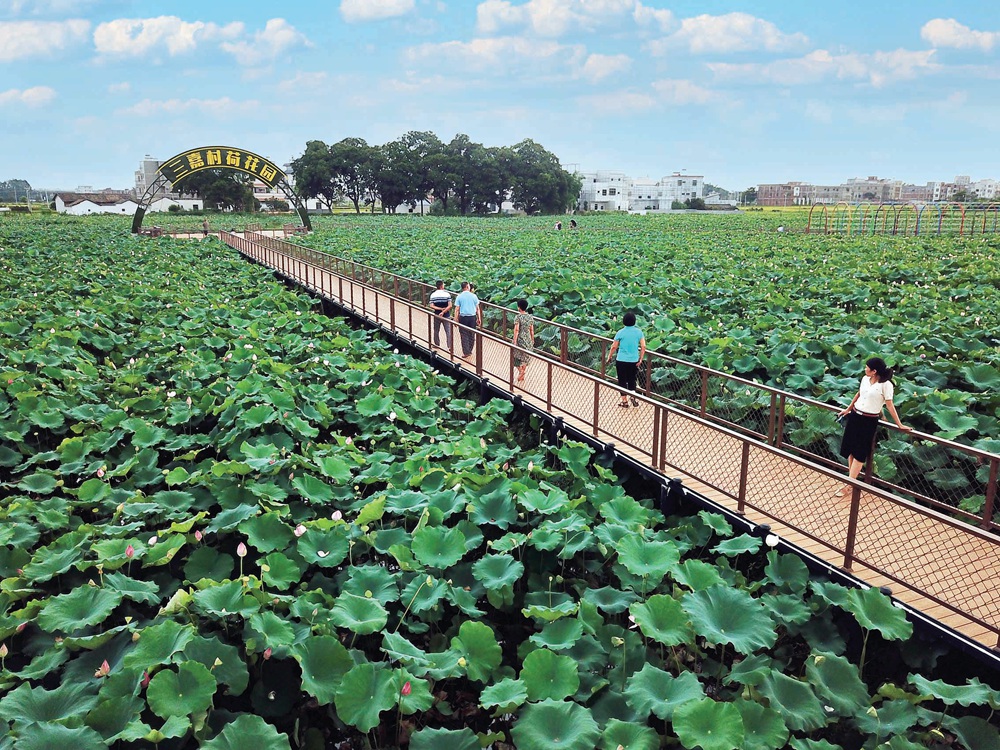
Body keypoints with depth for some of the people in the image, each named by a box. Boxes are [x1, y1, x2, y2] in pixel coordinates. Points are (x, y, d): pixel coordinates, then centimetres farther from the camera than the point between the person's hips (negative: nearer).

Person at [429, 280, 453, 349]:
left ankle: (437, 344, 28)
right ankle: (450, 346, 0)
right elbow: (450, 306, -16)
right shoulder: (447, 294, -9)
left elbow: (431, 306, -11)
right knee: (448, 331, 3)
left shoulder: (433, 294, -4)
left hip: (437, 315, 2)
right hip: (446, 316, -2)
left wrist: (440, 309, -11)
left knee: (436, 331, 17)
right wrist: (443, 311, -15)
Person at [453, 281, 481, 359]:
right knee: (472, 335, 13)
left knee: (464, 335, 4)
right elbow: (478, 308, 2)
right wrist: (479, 318, 10)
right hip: (472, 317, 1)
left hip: (463, 317, -1)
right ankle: (469, 351, 22)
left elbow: (457, 309, -6)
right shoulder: (473, 296, -1)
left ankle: (466, 353, 1)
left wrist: (456, 319, 0)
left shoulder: (459, 297, -4)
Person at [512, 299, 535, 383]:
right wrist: (532, 341, 17)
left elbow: (516, 330, -18)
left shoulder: (517, 317, -14)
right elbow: (532, 330, 7)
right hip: (528, 340, 5)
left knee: (517, 357, 10)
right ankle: (522, 377, 19)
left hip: (520, 340, -5)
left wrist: (514, 341, -15)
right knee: (525, 357, 14)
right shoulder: (530, 317, 2)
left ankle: (521, 371, -10)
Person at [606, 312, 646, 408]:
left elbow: (614, 347, -6)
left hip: (621, 361, -2)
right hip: (634, 361, 2)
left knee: (622, 381, 10)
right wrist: (640, 359, 3)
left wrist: (609, 357, 7)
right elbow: (643, 347, -4)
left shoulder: (620, 333, -7)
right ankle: (634, 397, 11)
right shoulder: (639, 332, -2)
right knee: (632, 380, 20)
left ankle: (625, 401, 14)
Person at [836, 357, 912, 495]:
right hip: (854, 416, 6)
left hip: (869, 421, -6)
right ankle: (852, 478, 20)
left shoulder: (886, 385, -16)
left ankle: (849, 485, 2)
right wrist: (848, 409, 28)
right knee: (850, 448, 9)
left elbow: (889, 405, -13)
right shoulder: (865, 379, 3)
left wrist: (899, 425, -11)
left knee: (859, 453, -1)